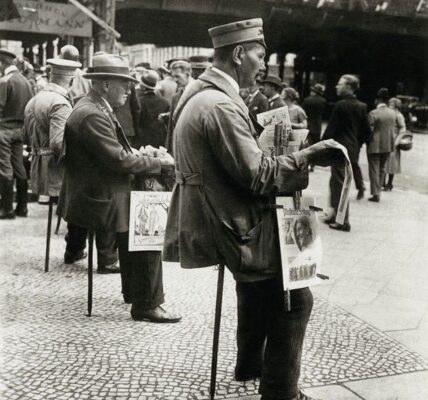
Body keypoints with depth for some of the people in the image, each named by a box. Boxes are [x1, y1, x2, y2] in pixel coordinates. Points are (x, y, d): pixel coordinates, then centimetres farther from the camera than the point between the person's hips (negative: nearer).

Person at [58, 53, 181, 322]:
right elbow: (119, 160, -26)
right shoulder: (91, 115, -23)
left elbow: (116, 152, 20)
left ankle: (135, 292, 31)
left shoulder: (95, 109, 11)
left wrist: (135, 155, 2)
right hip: (99, 200, -11)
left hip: (104, 193, 11)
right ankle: (146, 305, -1)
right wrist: (159, 162, -15)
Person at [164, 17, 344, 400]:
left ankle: (250, 363, 44)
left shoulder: (199, 93, 8)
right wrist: (309, 156, -19)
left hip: (221, 217, 11)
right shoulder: (220, 105, -25)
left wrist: (256, 127, 15)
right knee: (294, 298, -1)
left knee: (257, 285, 29)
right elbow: (257, 176, -24)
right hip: (232, 226, -11)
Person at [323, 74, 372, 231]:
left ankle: (343, 221, 3)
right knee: (335, 182, 19)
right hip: (353, 150, 7)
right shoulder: (361, 107, 7)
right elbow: (367, 131, 10)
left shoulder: (341, 105, -14)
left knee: (340, 184, 0)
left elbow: (330, 129, -15)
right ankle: (337, 214, 28)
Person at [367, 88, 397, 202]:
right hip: (388, 145, 5)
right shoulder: (393, 113, 2)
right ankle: (378, 190, 24)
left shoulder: (373, 113, -16)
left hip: (375, 146, -5)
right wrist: (392, 143, 17)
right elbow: (394, 129, 8)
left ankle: (376, 194, 0)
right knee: (382, 168, 17)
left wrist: (366, 142, 2)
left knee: (374, 169, 2)